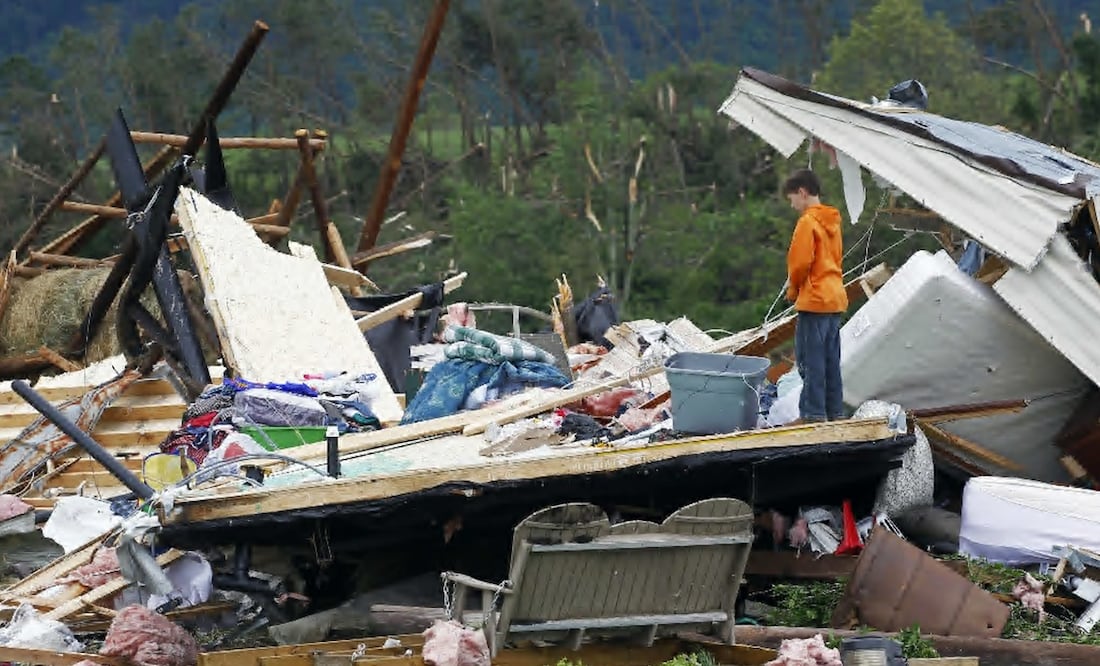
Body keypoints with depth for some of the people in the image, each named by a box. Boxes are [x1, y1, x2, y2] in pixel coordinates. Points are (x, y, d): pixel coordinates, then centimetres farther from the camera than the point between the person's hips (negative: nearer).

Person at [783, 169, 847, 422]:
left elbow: (800, 262, -17)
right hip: (835, 298, 9)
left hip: (814, 300, -9)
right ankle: (835, 412, 15)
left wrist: (793, 289, 1)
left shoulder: (807, 222, -12)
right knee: (831, 360, 12)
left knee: (810, 361, -6)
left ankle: (813, 413, -7)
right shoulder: (832, 221, 14)